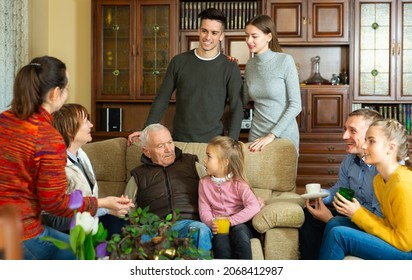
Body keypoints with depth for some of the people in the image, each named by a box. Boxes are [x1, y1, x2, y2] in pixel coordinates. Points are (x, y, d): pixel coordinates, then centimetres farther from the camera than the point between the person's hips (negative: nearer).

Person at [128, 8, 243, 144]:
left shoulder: (230, 68, -4)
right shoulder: (179, 62, 1)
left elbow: (236, 109, -5)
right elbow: (162, 99, 4)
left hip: (213, 143, -1)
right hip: (179, 140, 2)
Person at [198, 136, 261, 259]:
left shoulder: (238, 183, -5)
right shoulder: (204, 183, 7)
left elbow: (254, 207, -19)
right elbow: (204, 210, 2)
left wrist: (230, 220, -26)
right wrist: (211, 223, -22)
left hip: (240, 223, -2)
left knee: (239, 232, -36)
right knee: (220, 238, -33)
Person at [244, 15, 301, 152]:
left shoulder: (285, 61, -12)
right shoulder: (250, 64, 4)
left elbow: (296, 105, -14)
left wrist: (272, 135, -19)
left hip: (283, 135, -4)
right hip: (256, 136, 4)